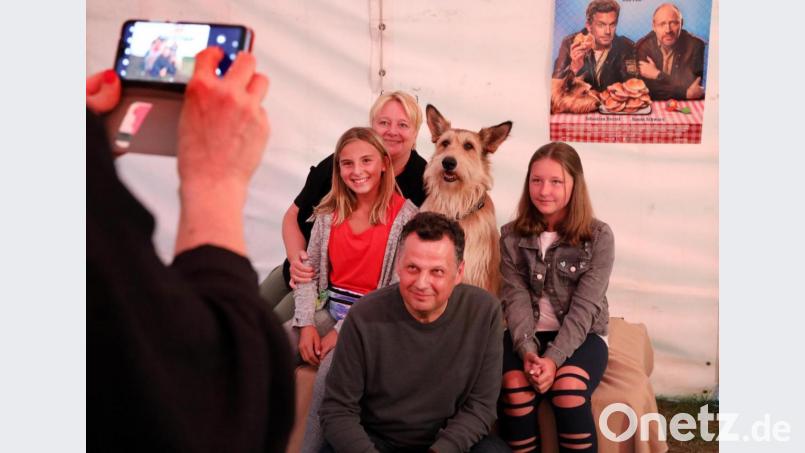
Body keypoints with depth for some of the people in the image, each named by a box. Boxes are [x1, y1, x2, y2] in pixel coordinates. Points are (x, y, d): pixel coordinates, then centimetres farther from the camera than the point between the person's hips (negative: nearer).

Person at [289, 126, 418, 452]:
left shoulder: (404, 215, -8)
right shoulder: (330, 211, 7)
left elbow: (398, 289, -12)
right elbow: (308, 272, 8)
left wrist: (343, 332, -15)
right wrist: (307, 324, -7)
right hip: (328, 310, 5)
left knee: (332, 365, -32)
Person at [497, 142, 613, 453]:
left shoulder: (598, 236, -6)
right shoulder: (511, 236, 2)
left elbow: (585, 307, -12)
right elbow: (515, 299, -6)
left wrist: (554, 357, -25)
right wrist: (527, 350, -24)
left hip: (580, 336, -1)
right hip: (527, 336, 2)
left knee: (568, 388, -32)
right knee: (514, 385, -30)